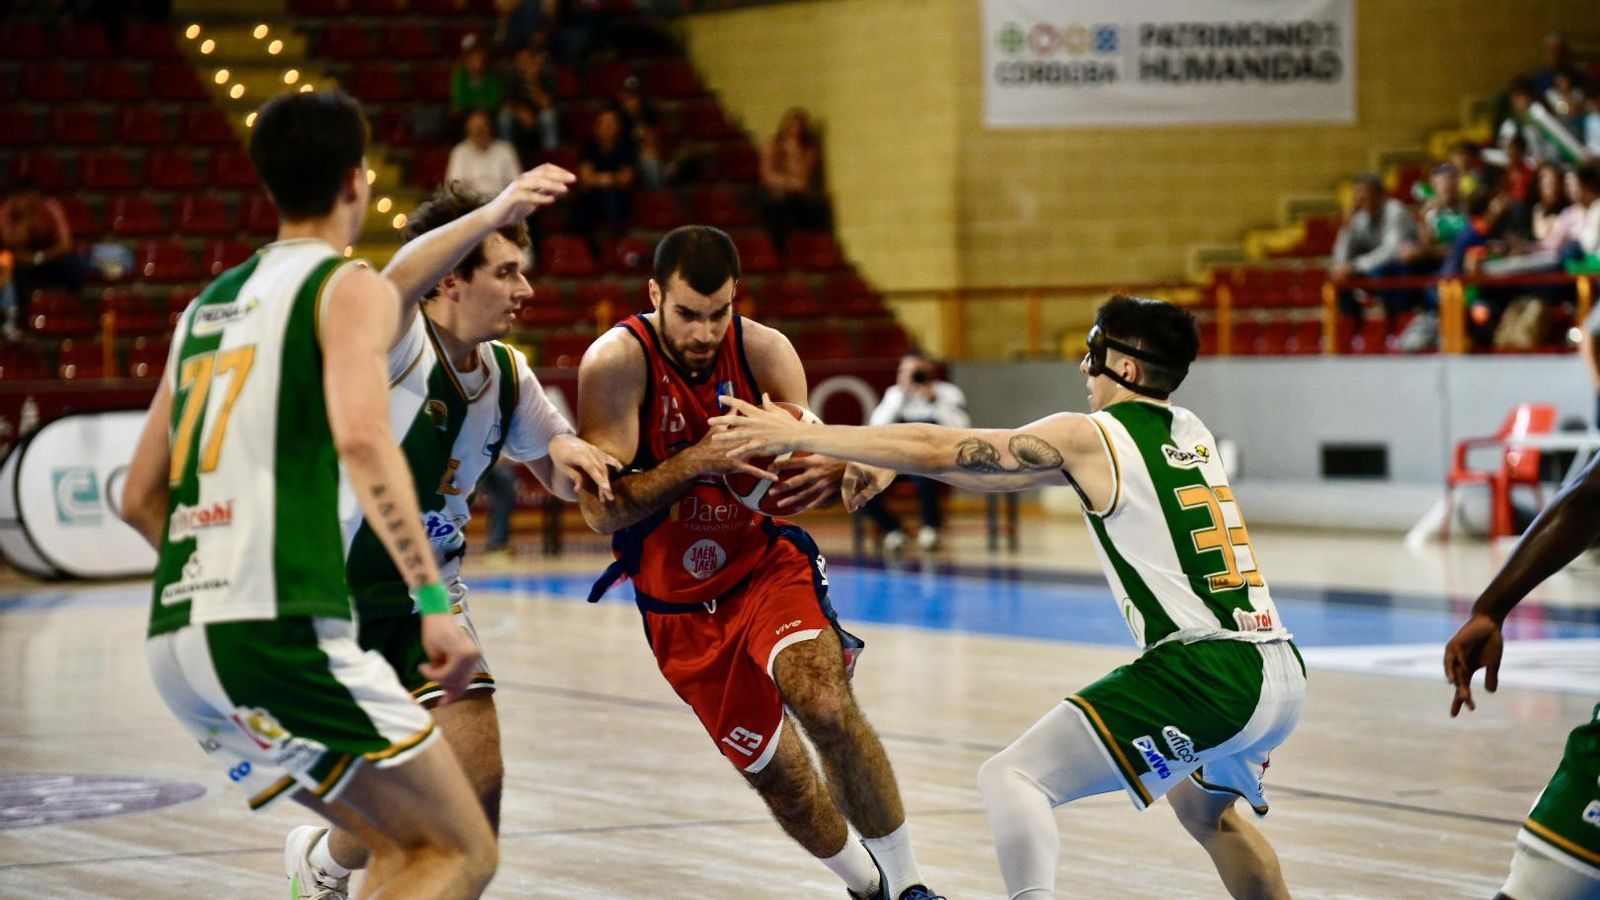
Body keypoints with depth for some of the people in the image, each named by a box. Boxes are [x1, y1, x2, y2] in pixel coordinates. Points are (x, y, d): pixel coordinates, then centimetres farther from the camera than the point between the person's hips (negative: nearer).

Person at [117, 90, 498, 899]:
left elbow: (139, 500, 26)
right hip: (279, 630, -8)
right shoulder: (350, 288, 0)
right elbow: (361, 438, -19)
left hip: (175, 642, 8)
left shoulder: (207, 305, 22)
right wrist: (433, 601, -22)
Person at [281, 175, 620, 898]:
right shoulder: (398, 344, -19)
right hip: (336, 589, -6)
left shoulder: (506, 375, 3)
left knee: (479, 780, -6)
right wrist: (494, 212, -59)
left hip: (428, 595, 7)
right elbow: (399, 282, -43)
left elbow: (560, 479, 15)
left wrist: (567, 452, -11)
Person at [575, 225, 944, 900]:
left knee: (828, 707, -26)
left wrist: (826, 469, -36)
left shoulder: (765, 351, -12)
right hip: (679, 606, 0)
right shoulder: (618, 362, -20)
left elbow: (805, 453, -11)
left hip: (765, 561, 0)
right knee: (777, 775, 3)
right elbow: (600, 510, -26)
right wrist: (699, 460, -41)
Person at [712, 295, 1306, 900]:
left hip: (1203, 677, -9)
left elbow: (939, 450, -2)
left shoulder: (1087, 437, -3)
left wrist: (799, 435, 4)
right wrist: (892, 465, 23)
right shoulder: (1190, 432, 18)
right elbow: (1004, 467, 24)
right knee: (1203, 808, 36)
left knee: (1010, 779, -8)